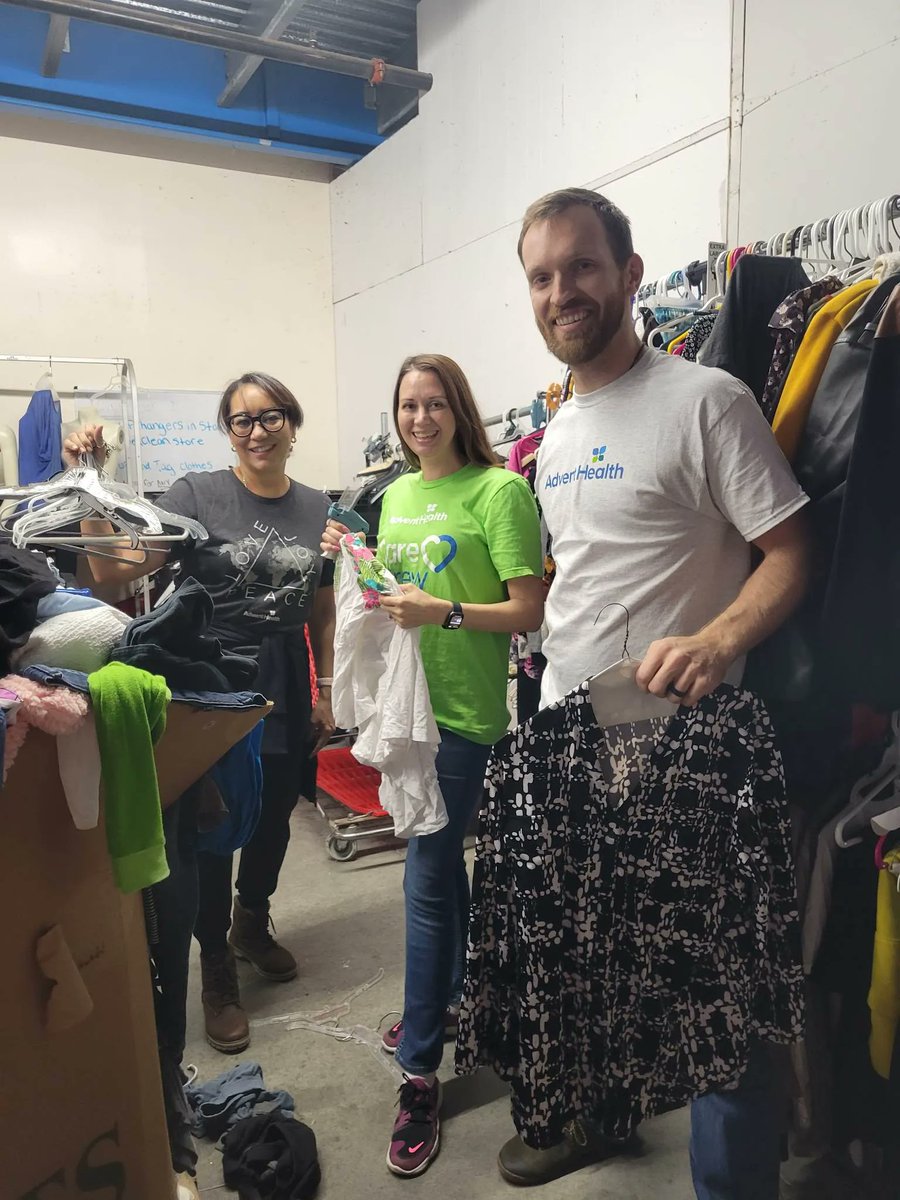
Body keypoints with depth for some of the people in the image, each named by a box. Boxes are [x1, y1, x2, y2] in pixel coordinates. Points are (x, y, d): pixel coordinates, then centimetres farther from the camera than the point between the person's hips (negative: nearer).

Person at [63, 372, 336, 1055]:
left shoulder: (317, 510, 4)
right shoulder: (197, 495, -9)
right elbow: (116, 568, -18)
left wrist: (326, 692, 10)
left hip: (286, 693, 4)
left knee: (274, 816, 19)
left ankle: (252, 924, 48)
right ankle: (217, 971, 29)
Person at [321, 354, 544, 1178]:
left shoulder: (498, 490, -10)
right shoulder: (397, 494, 12)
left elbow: (529, 611, -14)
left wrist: (445, 612, -26)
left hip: (464, 712, -7)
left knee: (427, 877, -3)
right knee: (439, 855, 21)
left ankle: (421, 1073, 13)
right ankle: (452, 998, 43)